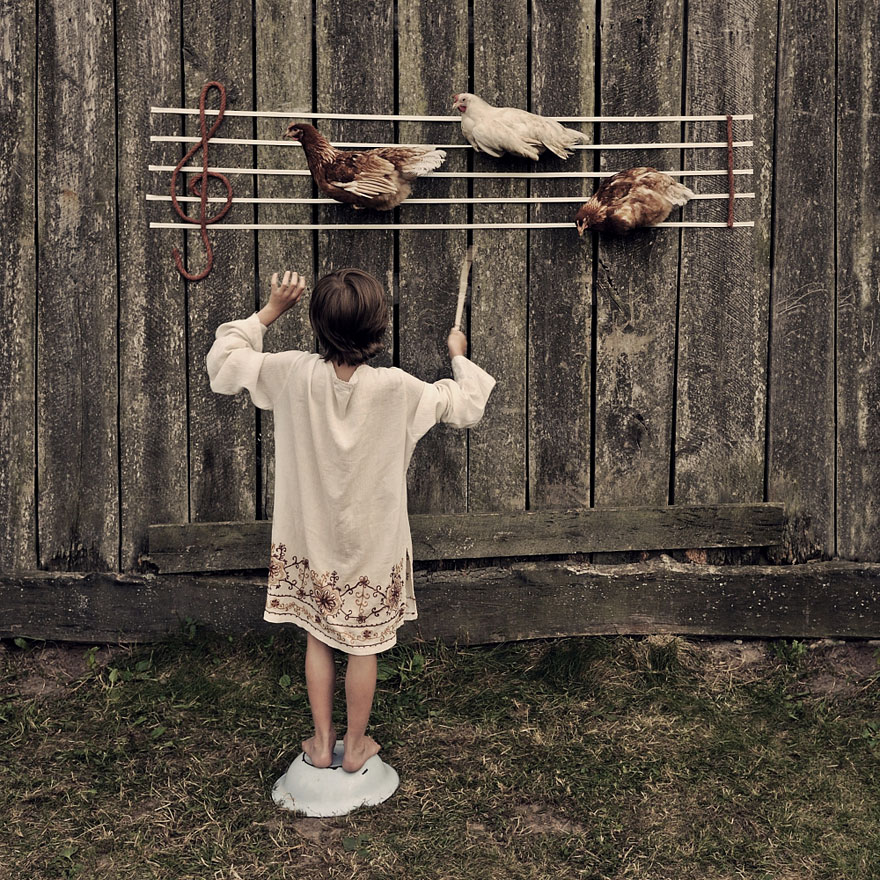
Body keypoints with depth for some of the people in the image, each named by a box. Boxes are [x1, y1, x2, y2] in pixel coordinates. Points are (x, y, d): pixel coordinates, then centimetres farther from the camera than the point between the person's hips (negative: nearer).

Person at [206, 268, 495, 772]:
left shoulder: (294, 374, -17)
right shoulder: (396, 388, -21)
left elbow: (223, 362, -3)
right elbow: (467, 408, -7)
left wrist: (270, 312, 1)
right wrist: (459, 356, 10)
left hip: (311, 543, 2)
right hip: (373, 544, -2)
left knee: (318, 639, 18)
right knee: (365, 645, 14)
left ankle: (322, 743, 30)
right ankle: (355, 746, 29)